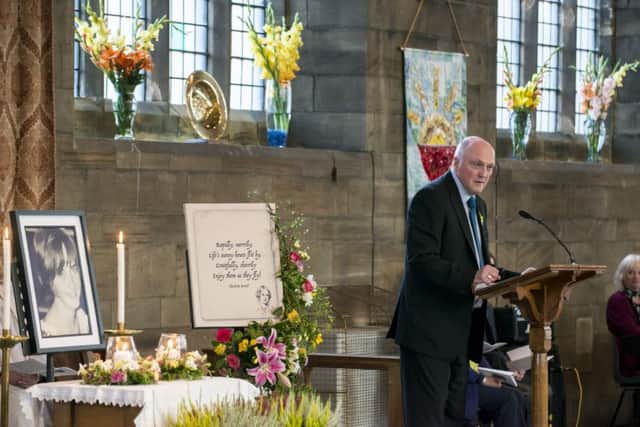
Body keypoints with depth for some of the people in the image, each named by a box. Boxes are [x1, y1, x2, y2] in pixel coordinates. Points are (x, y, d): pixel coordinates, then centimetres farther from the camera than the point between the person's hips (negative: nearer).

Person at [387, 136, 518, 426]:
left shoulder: (477, 206, 18)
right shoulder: (430, 198, -11)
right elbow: (422, 260, -21)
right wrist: (469, 280, -31)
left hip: (460, 334, 9)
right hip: (429, 330, -9)